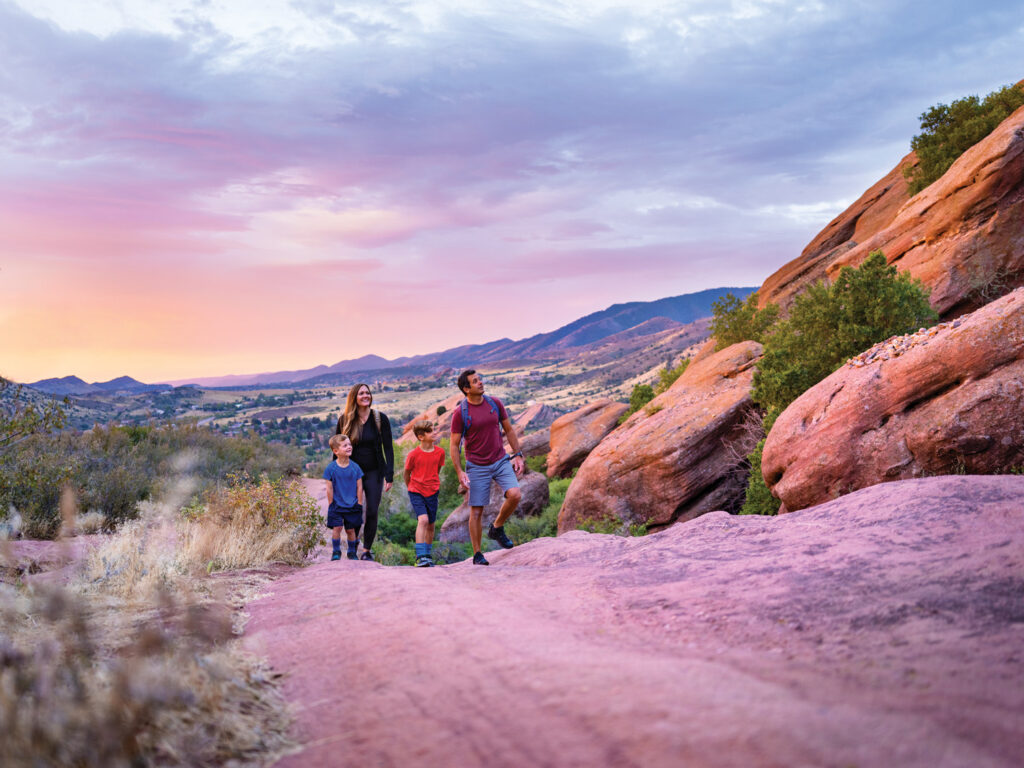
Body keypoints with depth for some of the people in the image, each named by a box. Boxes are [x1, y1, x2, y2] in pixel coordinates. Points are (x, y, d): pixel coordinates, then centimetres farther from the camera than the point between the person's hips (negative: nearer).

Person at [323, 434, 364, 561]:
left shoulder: (355, 467, -4)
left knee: (350, 530, 8)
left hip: (352, 505, 1)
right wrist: (331, 504, -4)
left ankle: (352, 552, 25)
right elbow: (329, 488, -4)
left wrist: (359, 503, 1)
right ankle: (336, 551, 7)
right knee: (337, 527, -9)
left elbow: (359, 487, 2)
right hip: (337, 505, -1)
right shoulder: (331, 468, -8)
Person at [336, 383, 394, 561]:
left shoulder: (380, 419, -3)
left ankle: (367, 550, 10)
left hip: (374, 472, 0)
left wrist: (389, 475, -9)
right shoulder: (345, 420, 0)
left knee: (372, 512, -2)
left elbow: (388, 448, -2)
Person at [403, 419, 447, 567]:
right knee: (423, 519, -21)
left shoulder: (440, 452, -3)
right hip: (416, 492, -4)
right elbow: (407, 473, 2)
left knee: (430, 525, 11)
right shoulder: (413, 454, -14)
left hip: (432, 493, 4)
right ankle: (420, 556, -21)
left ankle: (428, 555, 29)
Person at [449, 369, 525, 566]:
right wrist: (459, 472, -15)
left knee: (515, 494, -18)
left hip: (501, 461, 3)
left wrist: (518, 455, 6)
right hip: (477, 467, -3)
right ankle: (477, 555, 14)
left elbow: (509, 430, 11)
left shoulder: (495, 403, 1)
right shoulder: (460, 413, -10)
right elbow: (454, 445, -6)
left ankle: (497, 529, 8)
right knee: (476, 511, 0)